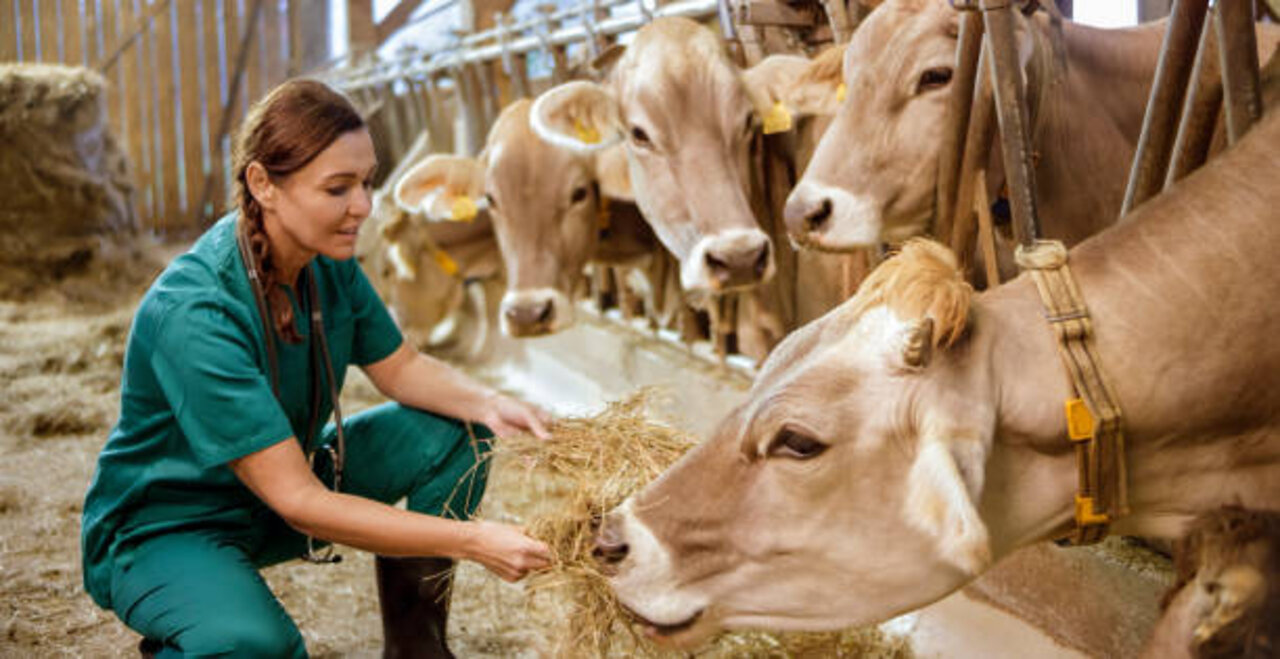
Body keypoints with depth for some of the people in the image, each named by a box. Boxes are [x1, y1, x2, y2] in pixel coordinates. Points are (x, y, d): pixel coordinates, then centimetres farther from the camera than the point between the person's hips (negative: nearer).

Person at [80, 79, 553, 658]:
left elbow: (399, 368, 5)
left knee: (457, 433, -5)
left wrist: (487, 403, -17)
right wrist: (471, 540, -37)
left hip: (283, 481, 8)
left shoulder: (327, 263, -10)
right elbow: (297, 502, -33)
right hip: (164, 528, -7)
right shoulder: (192, 311, -32)